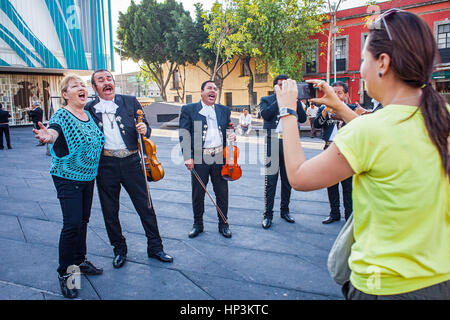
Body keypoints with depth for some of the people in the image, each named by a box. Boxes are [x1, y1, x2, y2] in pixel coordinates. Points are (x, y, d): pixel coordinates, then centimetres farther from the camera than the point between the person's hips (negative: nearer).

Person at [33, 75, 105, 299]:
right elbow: (55, 130, -34)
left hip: (88, 177, 7)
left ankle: (79, 261, 31)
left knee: (83, 220, 15)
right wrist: (48, 136, -58)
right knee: (72, 224, -9)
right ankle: (64, 272, 7)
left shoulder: (89, 115, 8)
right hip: (68, 177, -7)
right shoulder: (62, 116, -13)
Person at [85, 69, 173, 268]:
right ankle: (119, 249, 30)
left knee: (145, 205, 5)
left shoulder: (130, 102, 7)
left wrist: (144, 130, -14)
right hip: (106, 165, 1)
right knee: (110, 211, 10)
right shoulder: (89, 109, 6)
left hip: (131, 161, 0)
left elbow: (145, 129, 8)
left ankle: (155, 247, 20)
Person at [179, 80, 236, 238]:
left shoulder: (224, 110, 13)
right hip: (199, 158, -2)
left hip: (220, 158, 3)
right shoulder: (189, 109, 2)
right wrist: (187, 157, -14)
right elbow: (184, 135, -4)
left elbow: (229, 129, 20)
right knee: (198, 194, 8)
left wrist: (232, 135, -5)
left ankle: (223, 224, 27)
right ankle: (198, 224, 27)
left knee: (222, 193, 10)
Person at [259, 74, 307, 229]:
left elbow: (303, 118, 0)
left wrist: (294, 99, -6)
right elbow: (265, 115, -13)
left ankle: (284, 210, 26)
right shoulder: (266, 100, 7)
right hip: (272, 145, -3)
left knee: (287, 180, 11)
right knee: (270, 181, -4)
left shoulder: (294, 101, 13)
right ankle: (267, 214, 6)